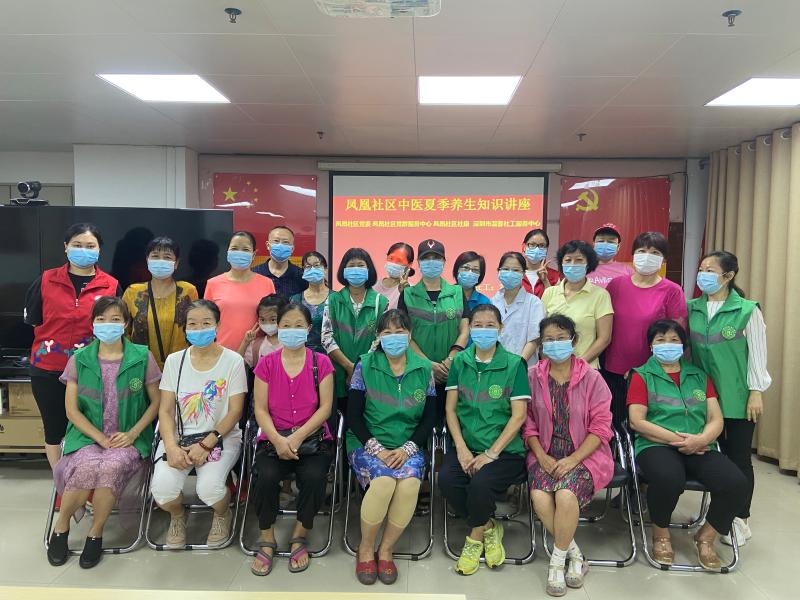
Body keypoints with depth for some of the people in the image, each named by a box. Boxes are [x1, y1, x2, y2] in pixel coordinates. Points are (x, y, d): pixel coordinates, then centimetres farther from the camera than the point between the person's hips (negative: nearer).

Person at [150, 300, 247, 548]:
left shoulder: (233, 360, -4)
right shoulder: (175, 360, 6)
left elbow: (235, 411, -7)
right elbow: (165, 410, 3)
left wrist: (206, 445, -16)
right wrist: (171, 447, -14)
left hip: (221, 438, -2)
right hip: (179, 437, 3)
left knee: (209, 486, -29)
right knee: (162, 487, -25)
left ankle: (223, 516, 10)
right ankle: (178, 516, 14)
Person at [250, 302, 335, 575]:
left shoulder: (321, 363, 3)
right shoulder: (266, 363, 6)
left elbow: (325, 407, -4)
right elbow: (261, 409, 1)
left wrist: (298, 436, -17)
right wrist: (278, 440, -17)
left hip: (313, 438, -1)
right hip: (274, 438, 1)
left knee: (314, 476, -29)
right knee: (267, 476, -28)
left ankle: (300, 537, -2)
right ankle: (267, 539, -3)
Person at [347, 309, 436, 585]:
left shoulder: (424, 368, 5)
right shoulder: (365, 365, 0)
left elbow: (429, 417, 6)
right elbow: (353, 415, -1)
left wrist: (407, 449, -9)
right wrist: (377, 449, -13)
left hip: (408, 446, 2)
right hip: (367, 443, -1)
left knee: (410, 482, -29)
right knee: (384, 480, -31)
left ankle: (385, 549, -4)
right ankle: (365, 548, -4)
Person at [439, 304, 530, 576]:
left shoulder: (514, 364, -2)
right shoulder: (460, 361, 7)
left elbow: (519, 415, -6)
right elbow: (451, 409, 6)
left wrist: (491, 454, -13)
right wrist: (461, 448, -8)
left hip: (505, 449, -3)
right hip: (466, 445, 3)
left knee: (481, 483, -30)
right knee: (447, 479, -26)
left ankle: (475, 537, 4)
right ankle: (488, 527, 3)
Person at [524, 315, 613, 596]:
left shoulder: (591, 378, -2)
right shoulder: (532, 377, 4)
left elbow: (600, 428, -5)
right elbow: (528, 424, 5)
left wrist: (572, 460, -14)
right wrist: (542, 457, -9)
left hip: (584, 454, -2)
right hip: (545, 454, 2)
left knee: (565, 494, -31)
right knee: (539, 496, -27)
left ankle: (558, 562, -6)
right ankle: (574, 553, -2)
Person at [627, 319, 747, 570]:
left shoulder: (699, 376, 20)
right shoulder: (642, 375, 9)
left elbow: (716, 420, 11)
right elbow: (637, 421, -3)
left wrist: (701, 439, -11)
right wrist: (677, 439, -12)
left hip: (699, 449, 4)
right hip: (656, 446, -4)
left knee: (736, 484, -24)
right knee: (669, 479, -36)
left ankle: (705, 537, 5)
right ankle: (661, 535, -3)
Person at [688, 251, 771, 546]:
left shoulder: (747, 310, -8)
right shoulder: (692, 308, 3)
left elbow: (758, 354, -6)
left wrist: (756, 392, -8)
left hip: (737, 396, -4)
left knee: (739, 458, 5)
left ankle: (740, 520, 19)